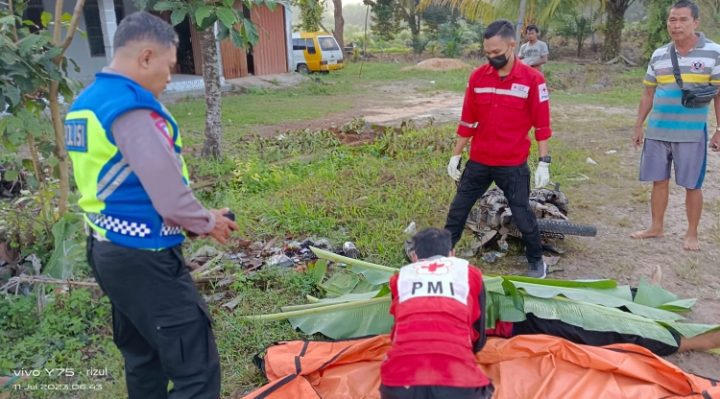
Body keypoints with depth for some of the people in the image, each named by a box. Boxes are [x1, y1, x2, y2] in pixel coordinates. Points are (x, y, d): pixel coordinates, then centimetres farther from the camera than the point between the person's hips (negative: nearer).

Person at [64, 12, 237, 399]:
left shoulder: (85, 102, 10)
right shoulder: (132, 108, -20)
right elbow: (170, 197, -23)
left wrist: (194, 218, 11)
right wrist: (207, 222, -3)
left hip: (105, 247, 10)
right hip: (142, 257, -10)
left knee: (144, 358, 22)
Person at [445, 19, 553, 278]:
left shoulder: (532, 79, -10)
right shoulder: (477, 77, 0)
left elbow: (542, 125, -6)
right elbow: (467, 121, 6)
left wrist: (544, 162, -8)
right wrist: (455, 156, 7)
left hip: (513, 165, -3)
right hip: (478, 162, 3)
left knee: (522, 215, 8)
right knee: (458, 210, 10)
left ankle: (536, 261, 30)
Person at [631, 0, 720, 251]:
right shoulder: (658, 55, 7)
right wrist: (638, 126, 12)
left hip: (692, 134, -3)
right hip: (656, 132, 4)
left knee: (692, 185, 5)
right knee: (659, 180, 11)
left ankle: (692, 234, 19)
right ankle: (656, 227, 25)